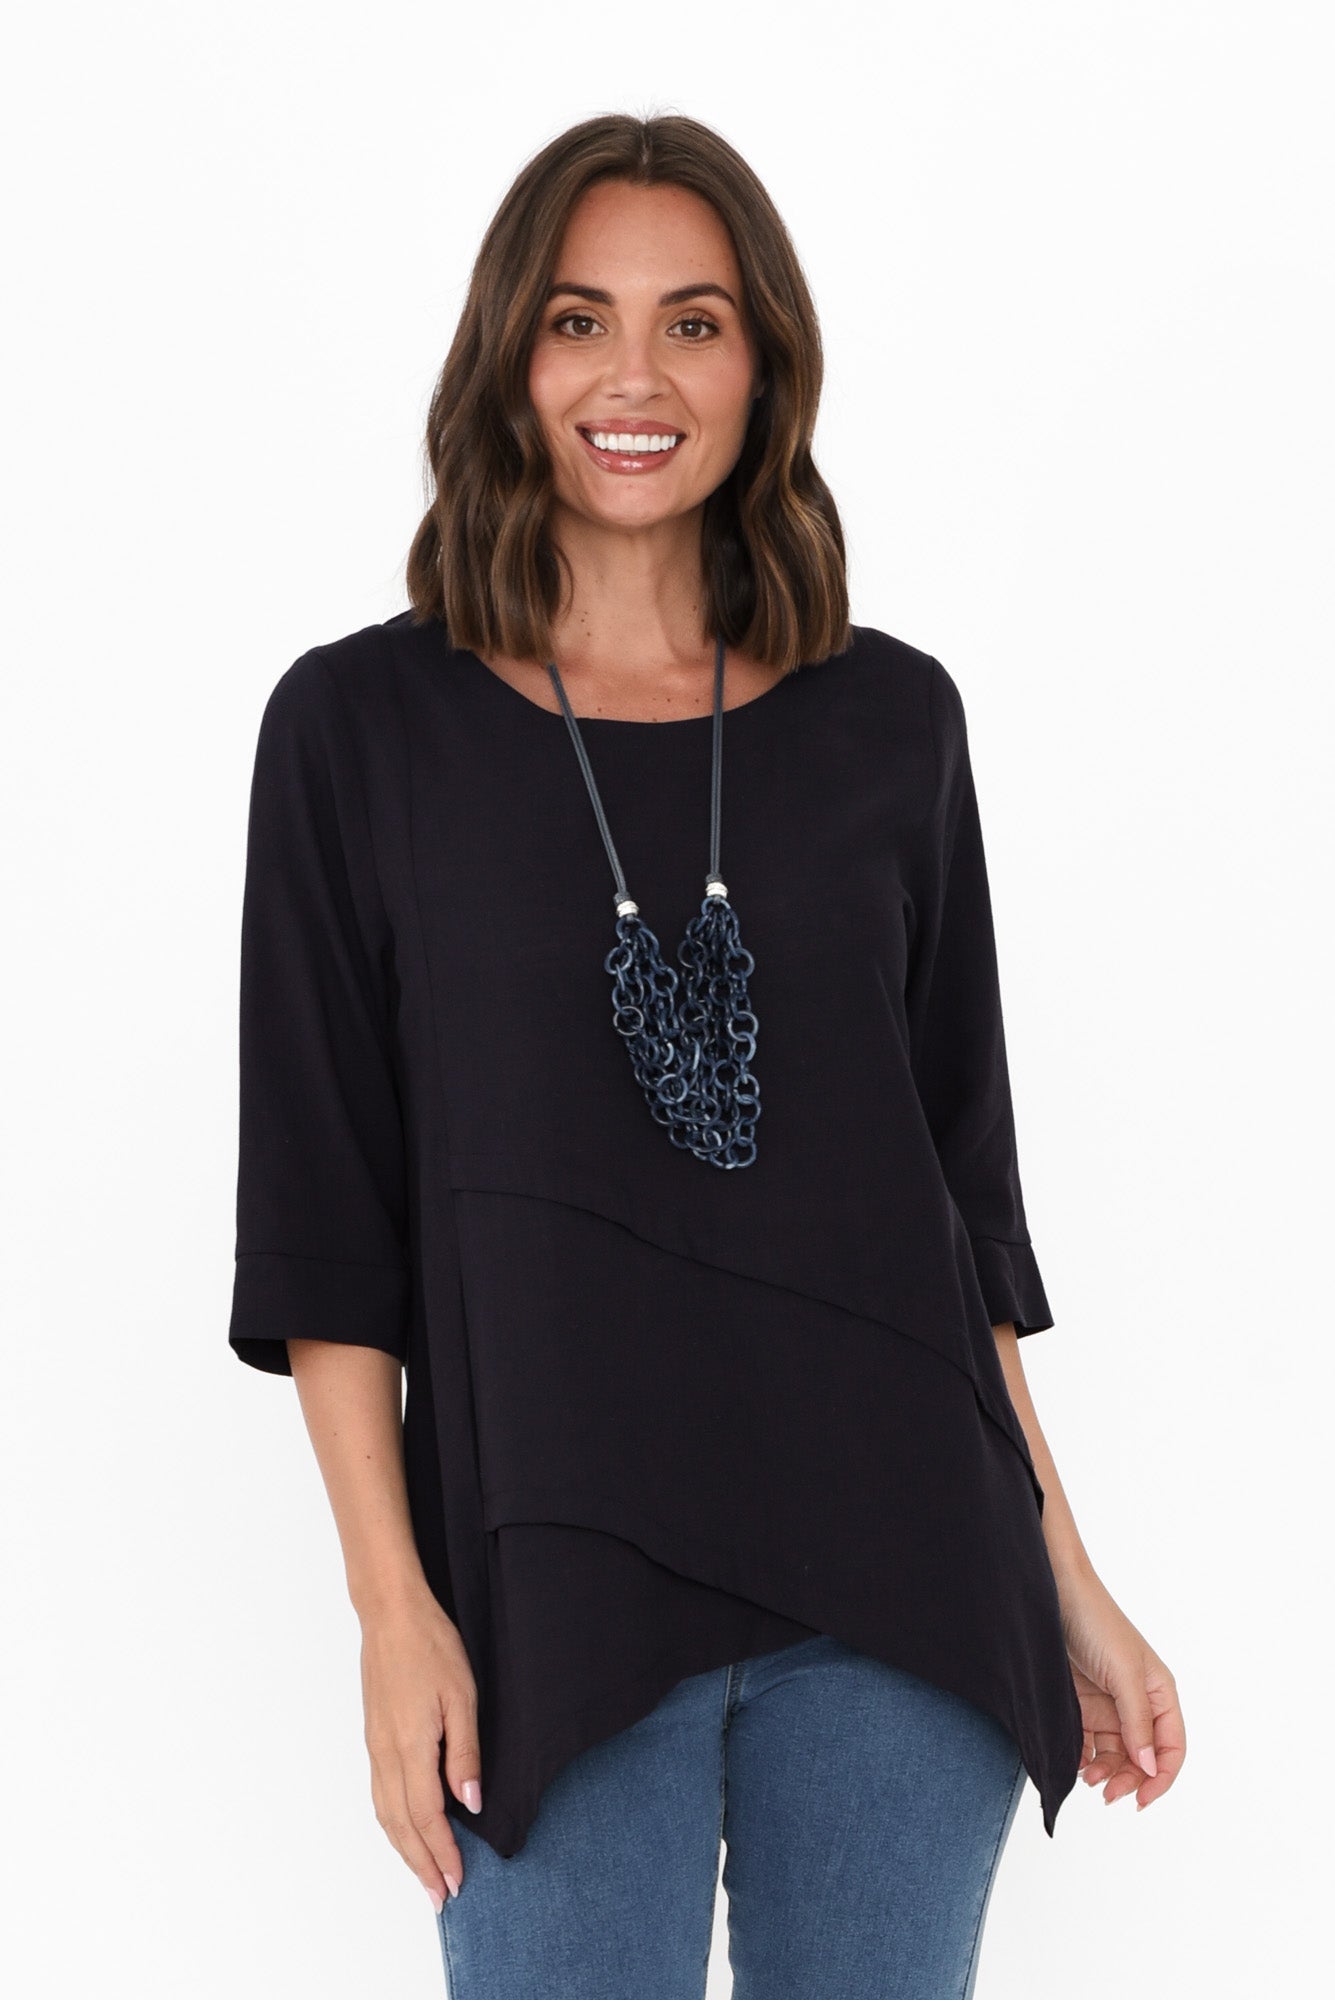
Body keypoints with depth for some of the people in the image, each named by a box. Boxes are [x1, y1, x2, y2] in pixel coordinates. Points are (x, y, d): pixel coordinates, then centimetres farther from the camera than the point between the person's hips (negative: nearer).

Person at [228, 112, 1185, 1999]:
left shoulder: (888, 718, 6)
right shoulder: (363, 724, -1)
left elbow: (962, 1162, 10)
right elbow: (323, 1205, -2)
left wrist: (1062, 1570, 9)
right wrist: (393, 1607, -8)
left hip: (897, 1573, 2)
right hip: (558, 1582, -2)